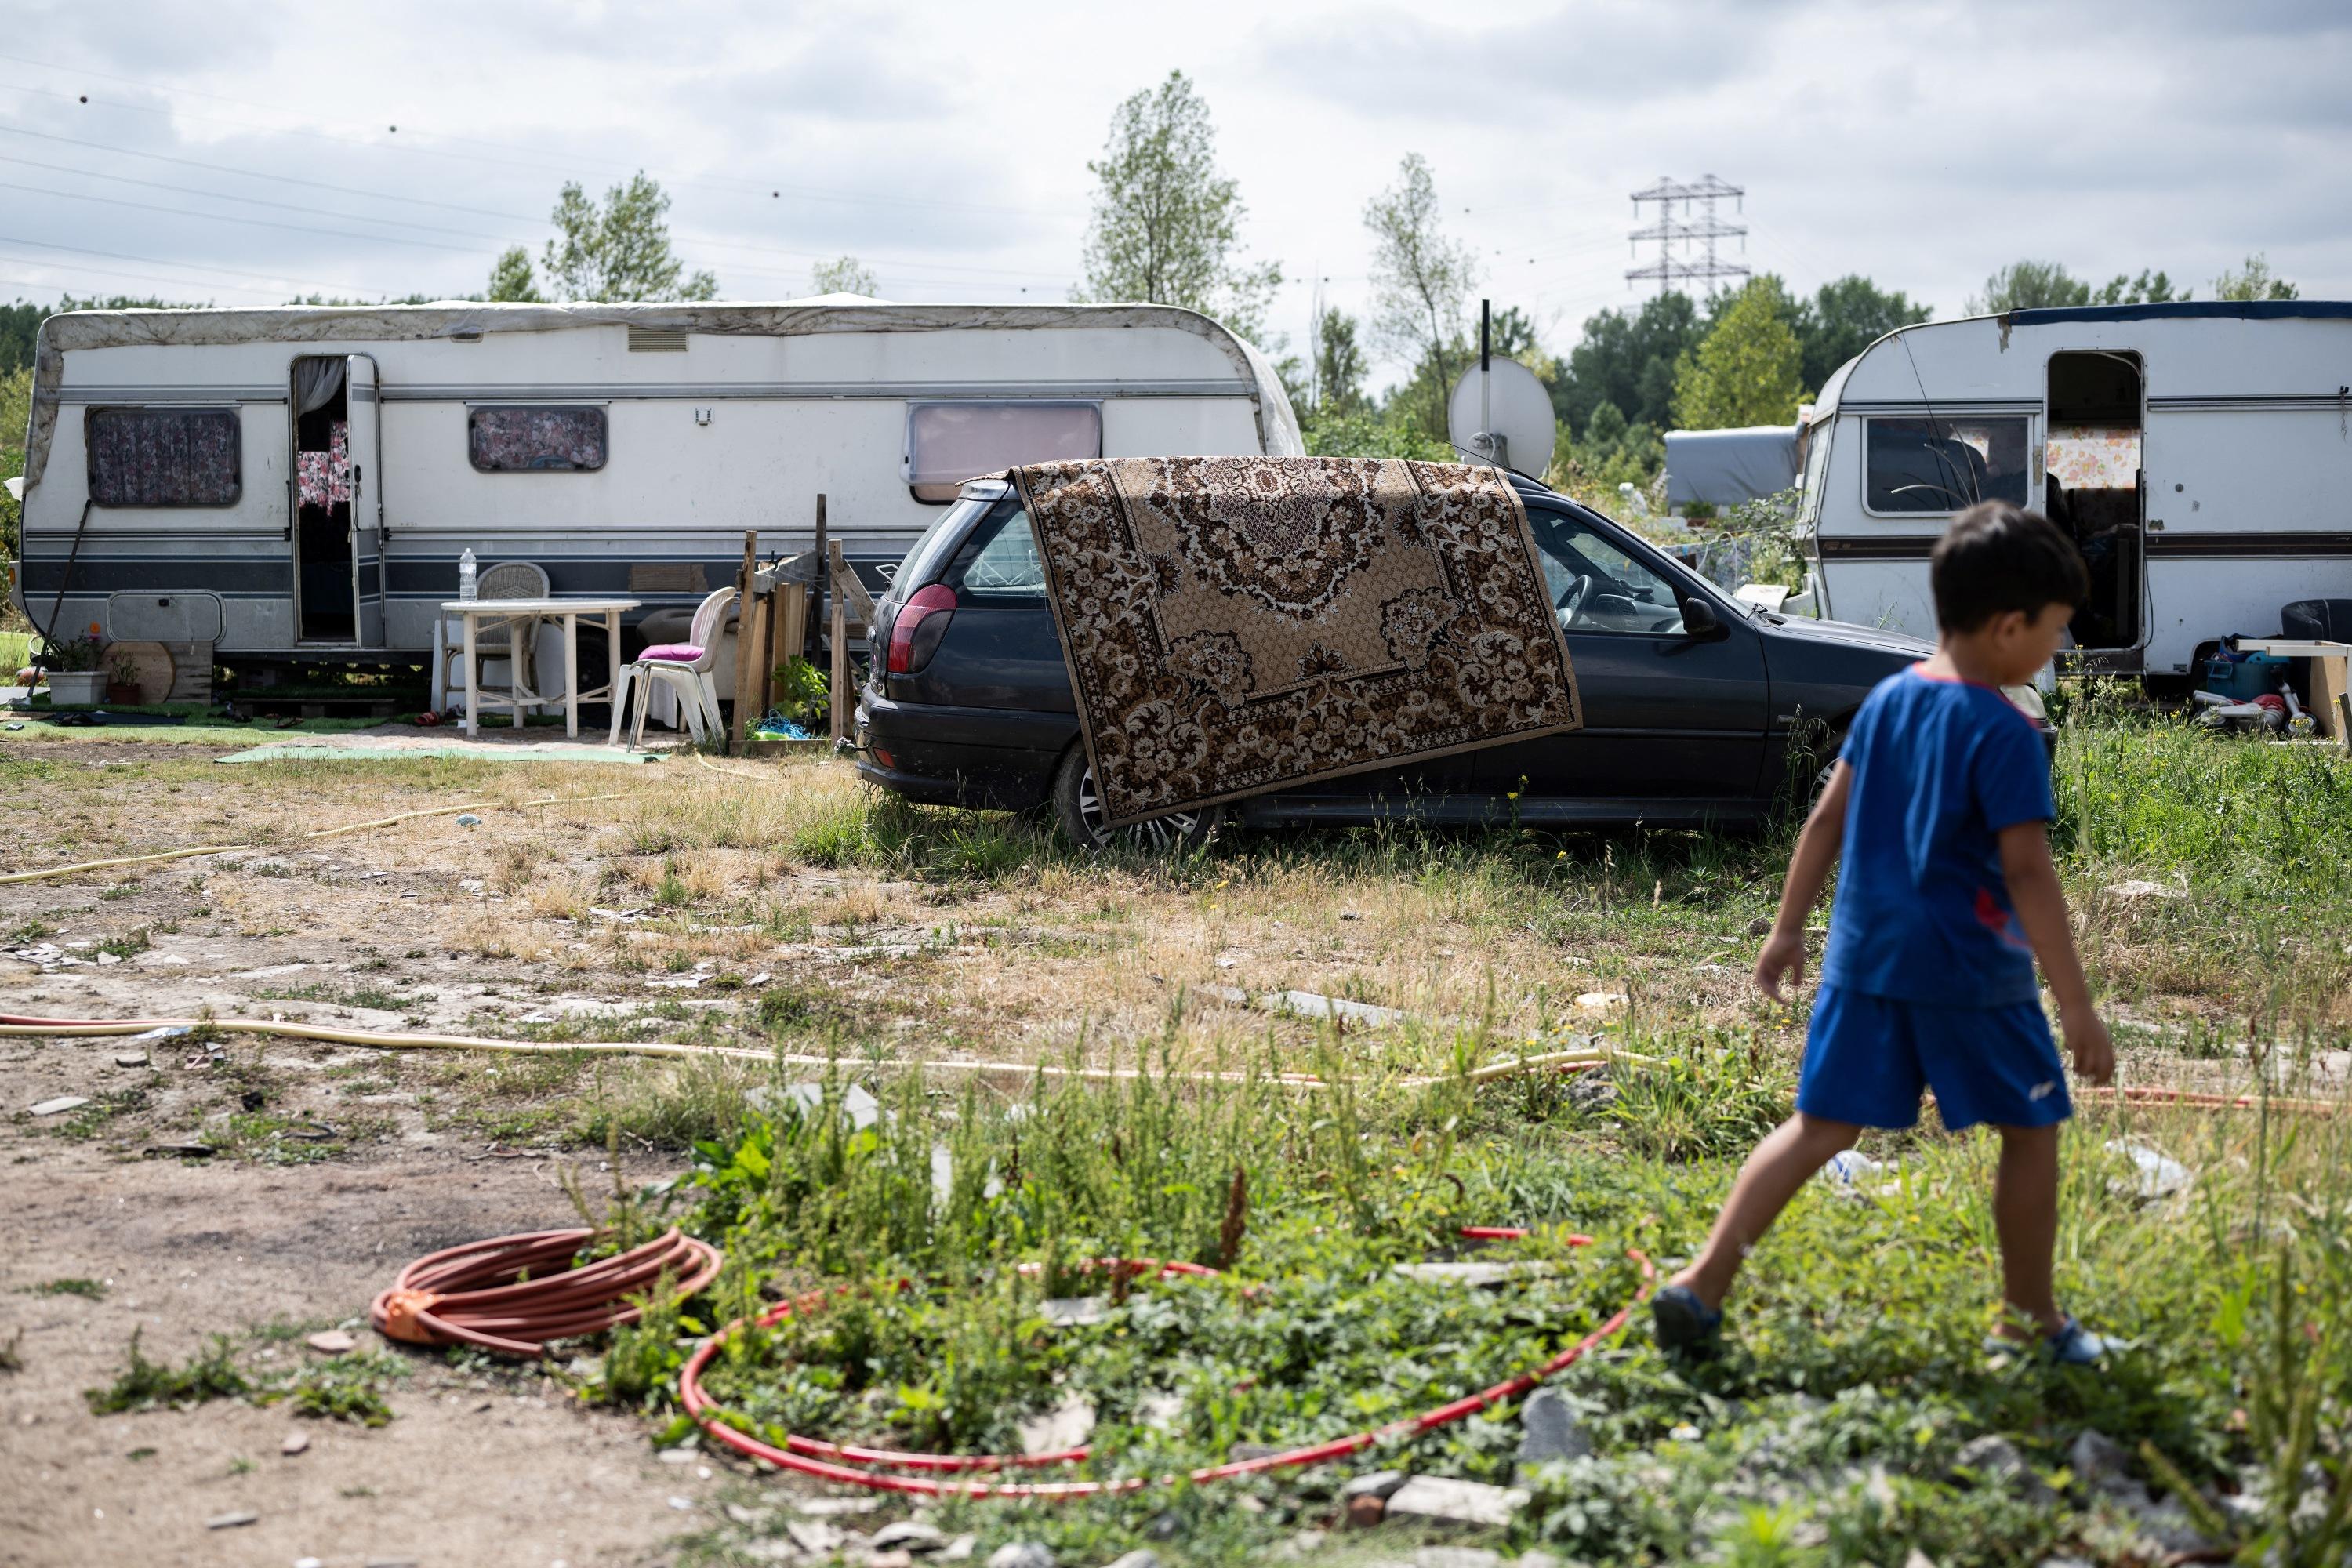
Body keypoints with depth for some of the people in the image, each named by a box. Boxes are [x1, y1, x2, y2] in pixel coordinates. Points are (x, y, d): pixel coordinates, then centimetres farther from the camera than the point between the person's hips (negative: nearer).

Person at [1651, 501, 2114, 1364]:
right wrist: (2077, 1006, -16)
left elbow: (1827, 819, 11)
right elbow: (2027, 872, -18)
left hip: (1865, 957, 6)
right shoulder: (2005, 734, -14)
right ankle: (2031, 1320, 22)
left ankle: (1702, 1282, 0)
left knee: (1820, 1127, 9)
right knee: (2031, 1129, 12)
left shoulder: (1888, 699, 6)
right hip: (1970, 970, -6)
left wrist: (1787, 929, 20)